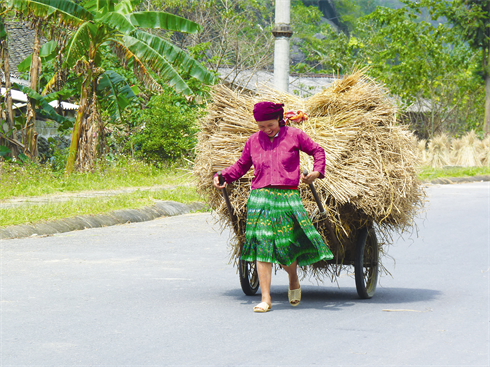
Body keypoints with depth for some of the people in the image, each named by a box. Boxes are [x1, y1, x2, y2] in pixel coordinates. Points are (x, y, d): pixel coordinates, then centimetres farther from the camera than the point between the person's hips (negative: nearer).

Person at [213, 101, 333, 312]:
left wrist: (317, 172, -1)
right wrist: (223, 177, 8)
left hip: (288, 198, -2)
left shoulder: (294, 135, 6)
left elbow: (317, 151, 16)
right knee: (262, 247, -7)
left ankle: (294, 281, 30)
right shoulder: (253, 141, 12)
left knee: (287, 247, -5)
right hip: (260, 198, 2)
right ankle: (265, 299, -4)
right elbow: (241, 166, 23)